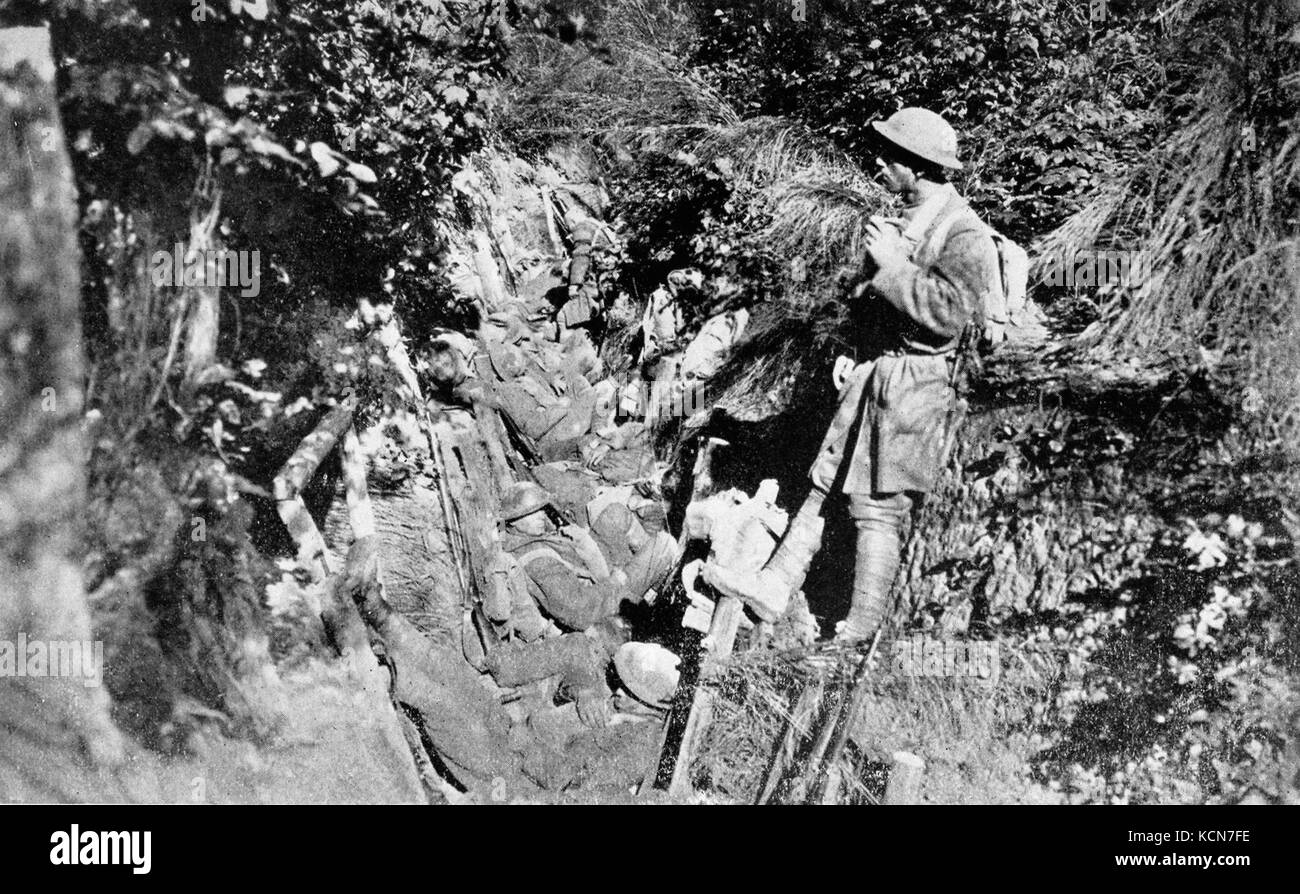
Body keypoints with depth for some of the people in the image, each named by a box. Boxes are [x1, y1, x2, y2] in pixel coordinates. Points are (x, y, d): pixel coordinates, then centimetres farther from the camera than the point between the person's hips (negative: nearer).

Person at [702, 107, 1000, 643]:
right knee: (826, 484, 9)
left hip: (915, 386, -9)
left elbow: (951, 311, -28)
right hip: (874, 372, 9)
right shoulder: (908, 221, 13)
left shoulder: (965, 236, -15)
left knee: (879, 507, -2)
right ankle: (775, 584, 15)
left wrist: (891, 264, -21)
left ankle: (861, 630, 8)